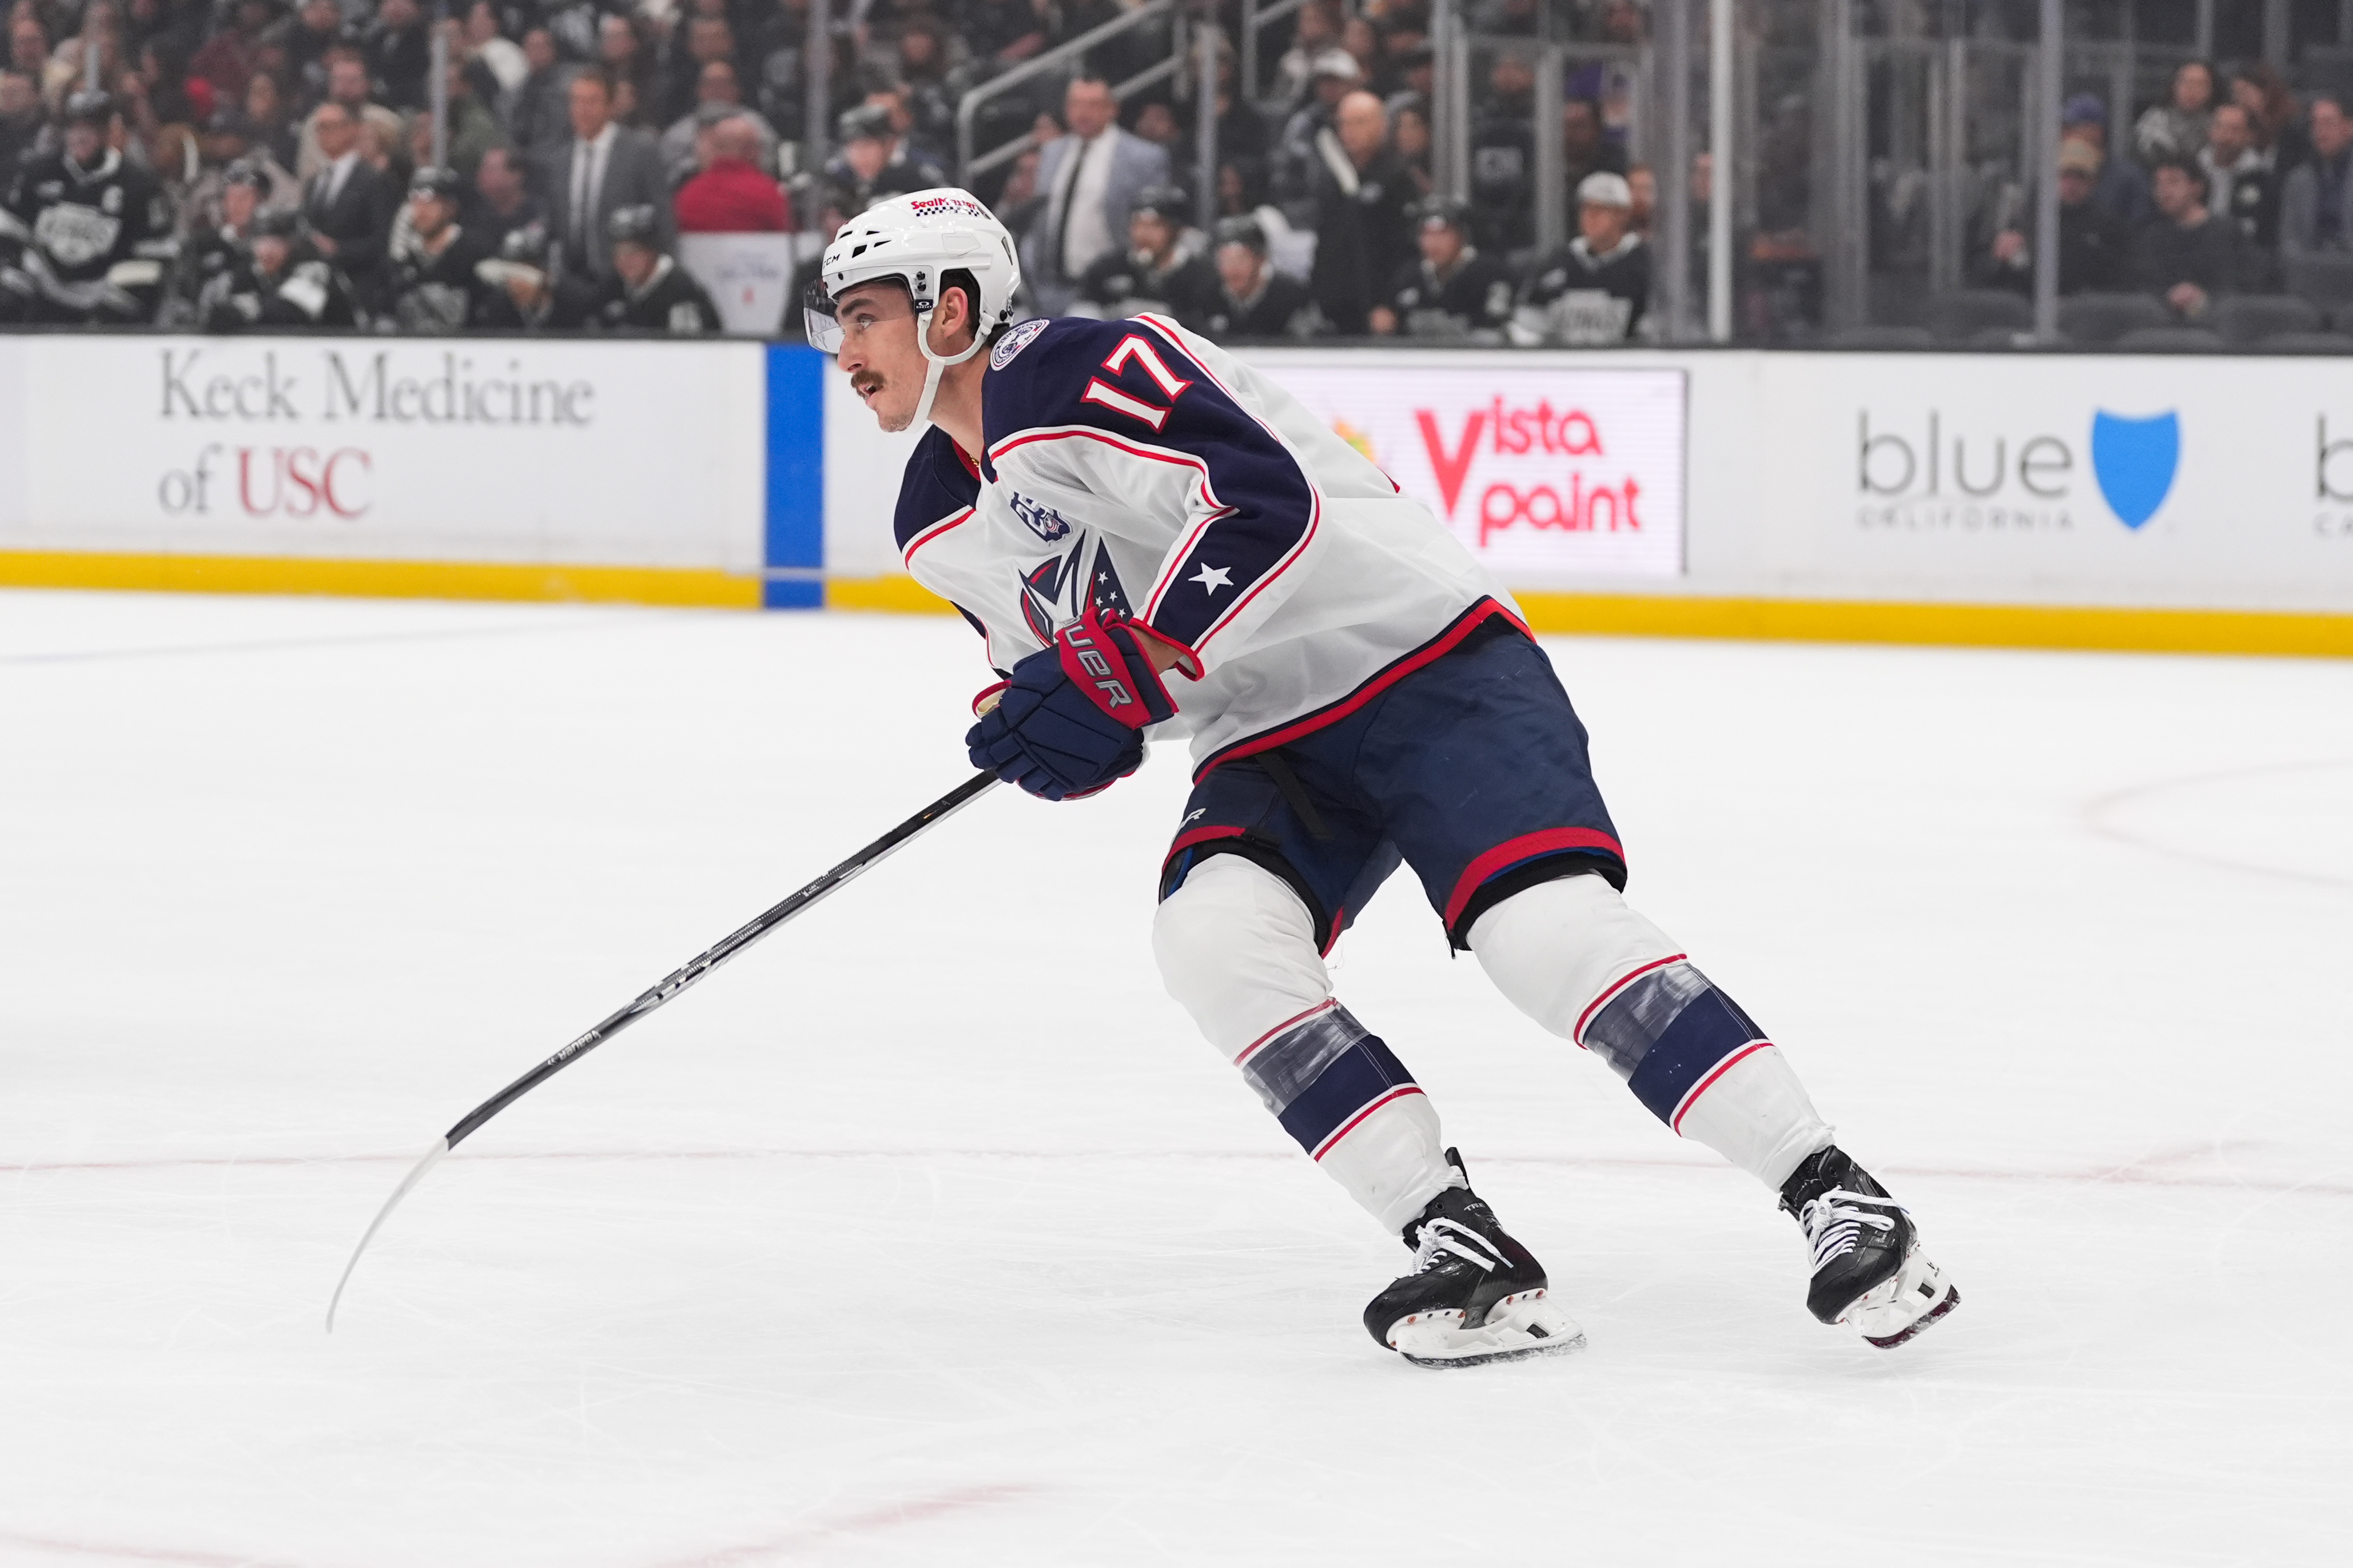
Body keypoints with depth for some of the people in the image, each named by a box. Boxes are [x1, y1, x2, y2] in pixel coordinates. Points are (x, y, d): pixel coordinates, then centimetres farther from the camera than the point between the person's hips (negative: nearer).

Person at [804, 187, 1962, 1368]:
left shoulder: (1077, 375, -17)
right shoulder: (939, 528, 12)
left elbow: (1264, 502, -28)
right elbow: (1055, 655, 25)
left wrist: (1117, 673, -29)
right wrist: (1040, 719, 1)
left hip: (1420, 660, -8)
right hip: (1267, 745, 8)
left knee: (1549, 930, -25)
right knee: (1211, 936, -22)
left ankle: (1836, 1200, -20)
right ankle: (1460, 1250, -22)